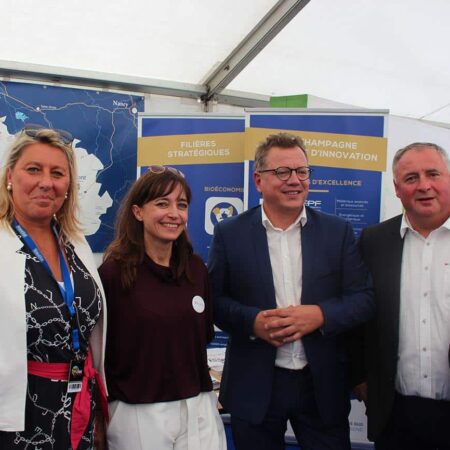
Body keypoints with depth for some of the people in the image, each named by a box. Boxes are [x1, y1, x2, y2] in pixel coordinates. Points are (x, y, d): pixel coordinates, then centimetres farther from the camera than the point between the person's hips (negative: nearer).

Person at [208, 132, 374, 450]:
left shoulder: (338, 232, 1)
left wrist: (320, 315, -18)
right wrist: (252, 321, -19)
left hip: (323, 385, 1)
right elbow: (213, 300, -1)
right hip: (254, 387, 0)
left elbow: (364, 300, 0)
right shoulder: (229, 233, -2)